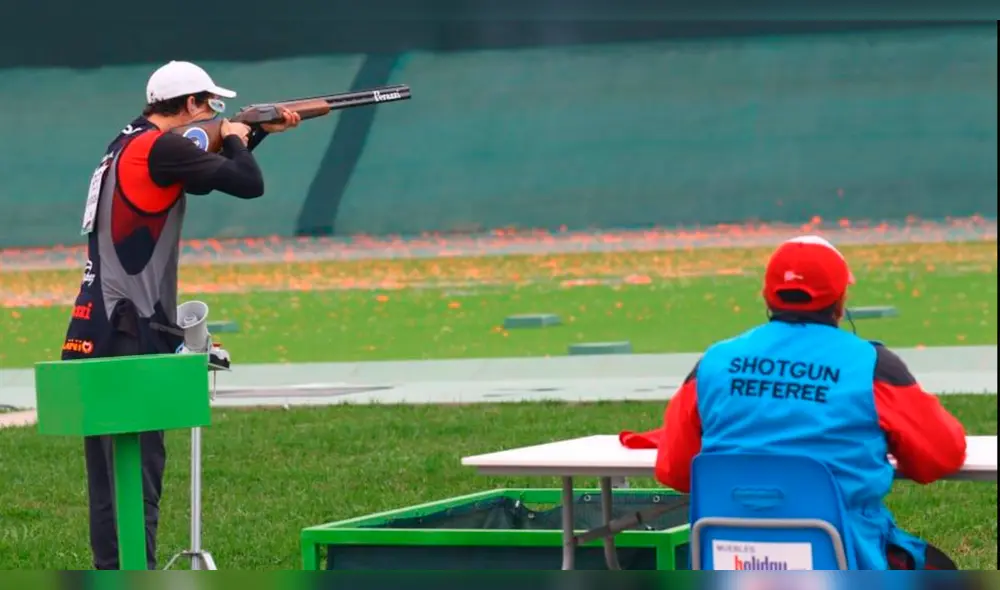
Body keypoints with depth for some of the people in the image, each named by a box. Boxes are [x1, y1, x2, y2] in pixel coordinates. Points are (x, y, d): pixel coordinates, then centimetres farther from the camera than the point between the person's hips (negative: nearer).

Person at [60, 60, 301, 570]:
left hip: (100, 330, 9)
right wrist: (235, 139, 4)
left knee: (112, 466, 12)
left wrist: (262, 131, 29)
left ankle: (113, 574, 17)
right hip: (130, 333, -9)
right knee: (137, 465, -10)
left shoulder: (128, 144, 17)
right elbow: (248, 183, -15)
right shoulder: (161, 147, -12)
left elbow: (216, 171, 30)